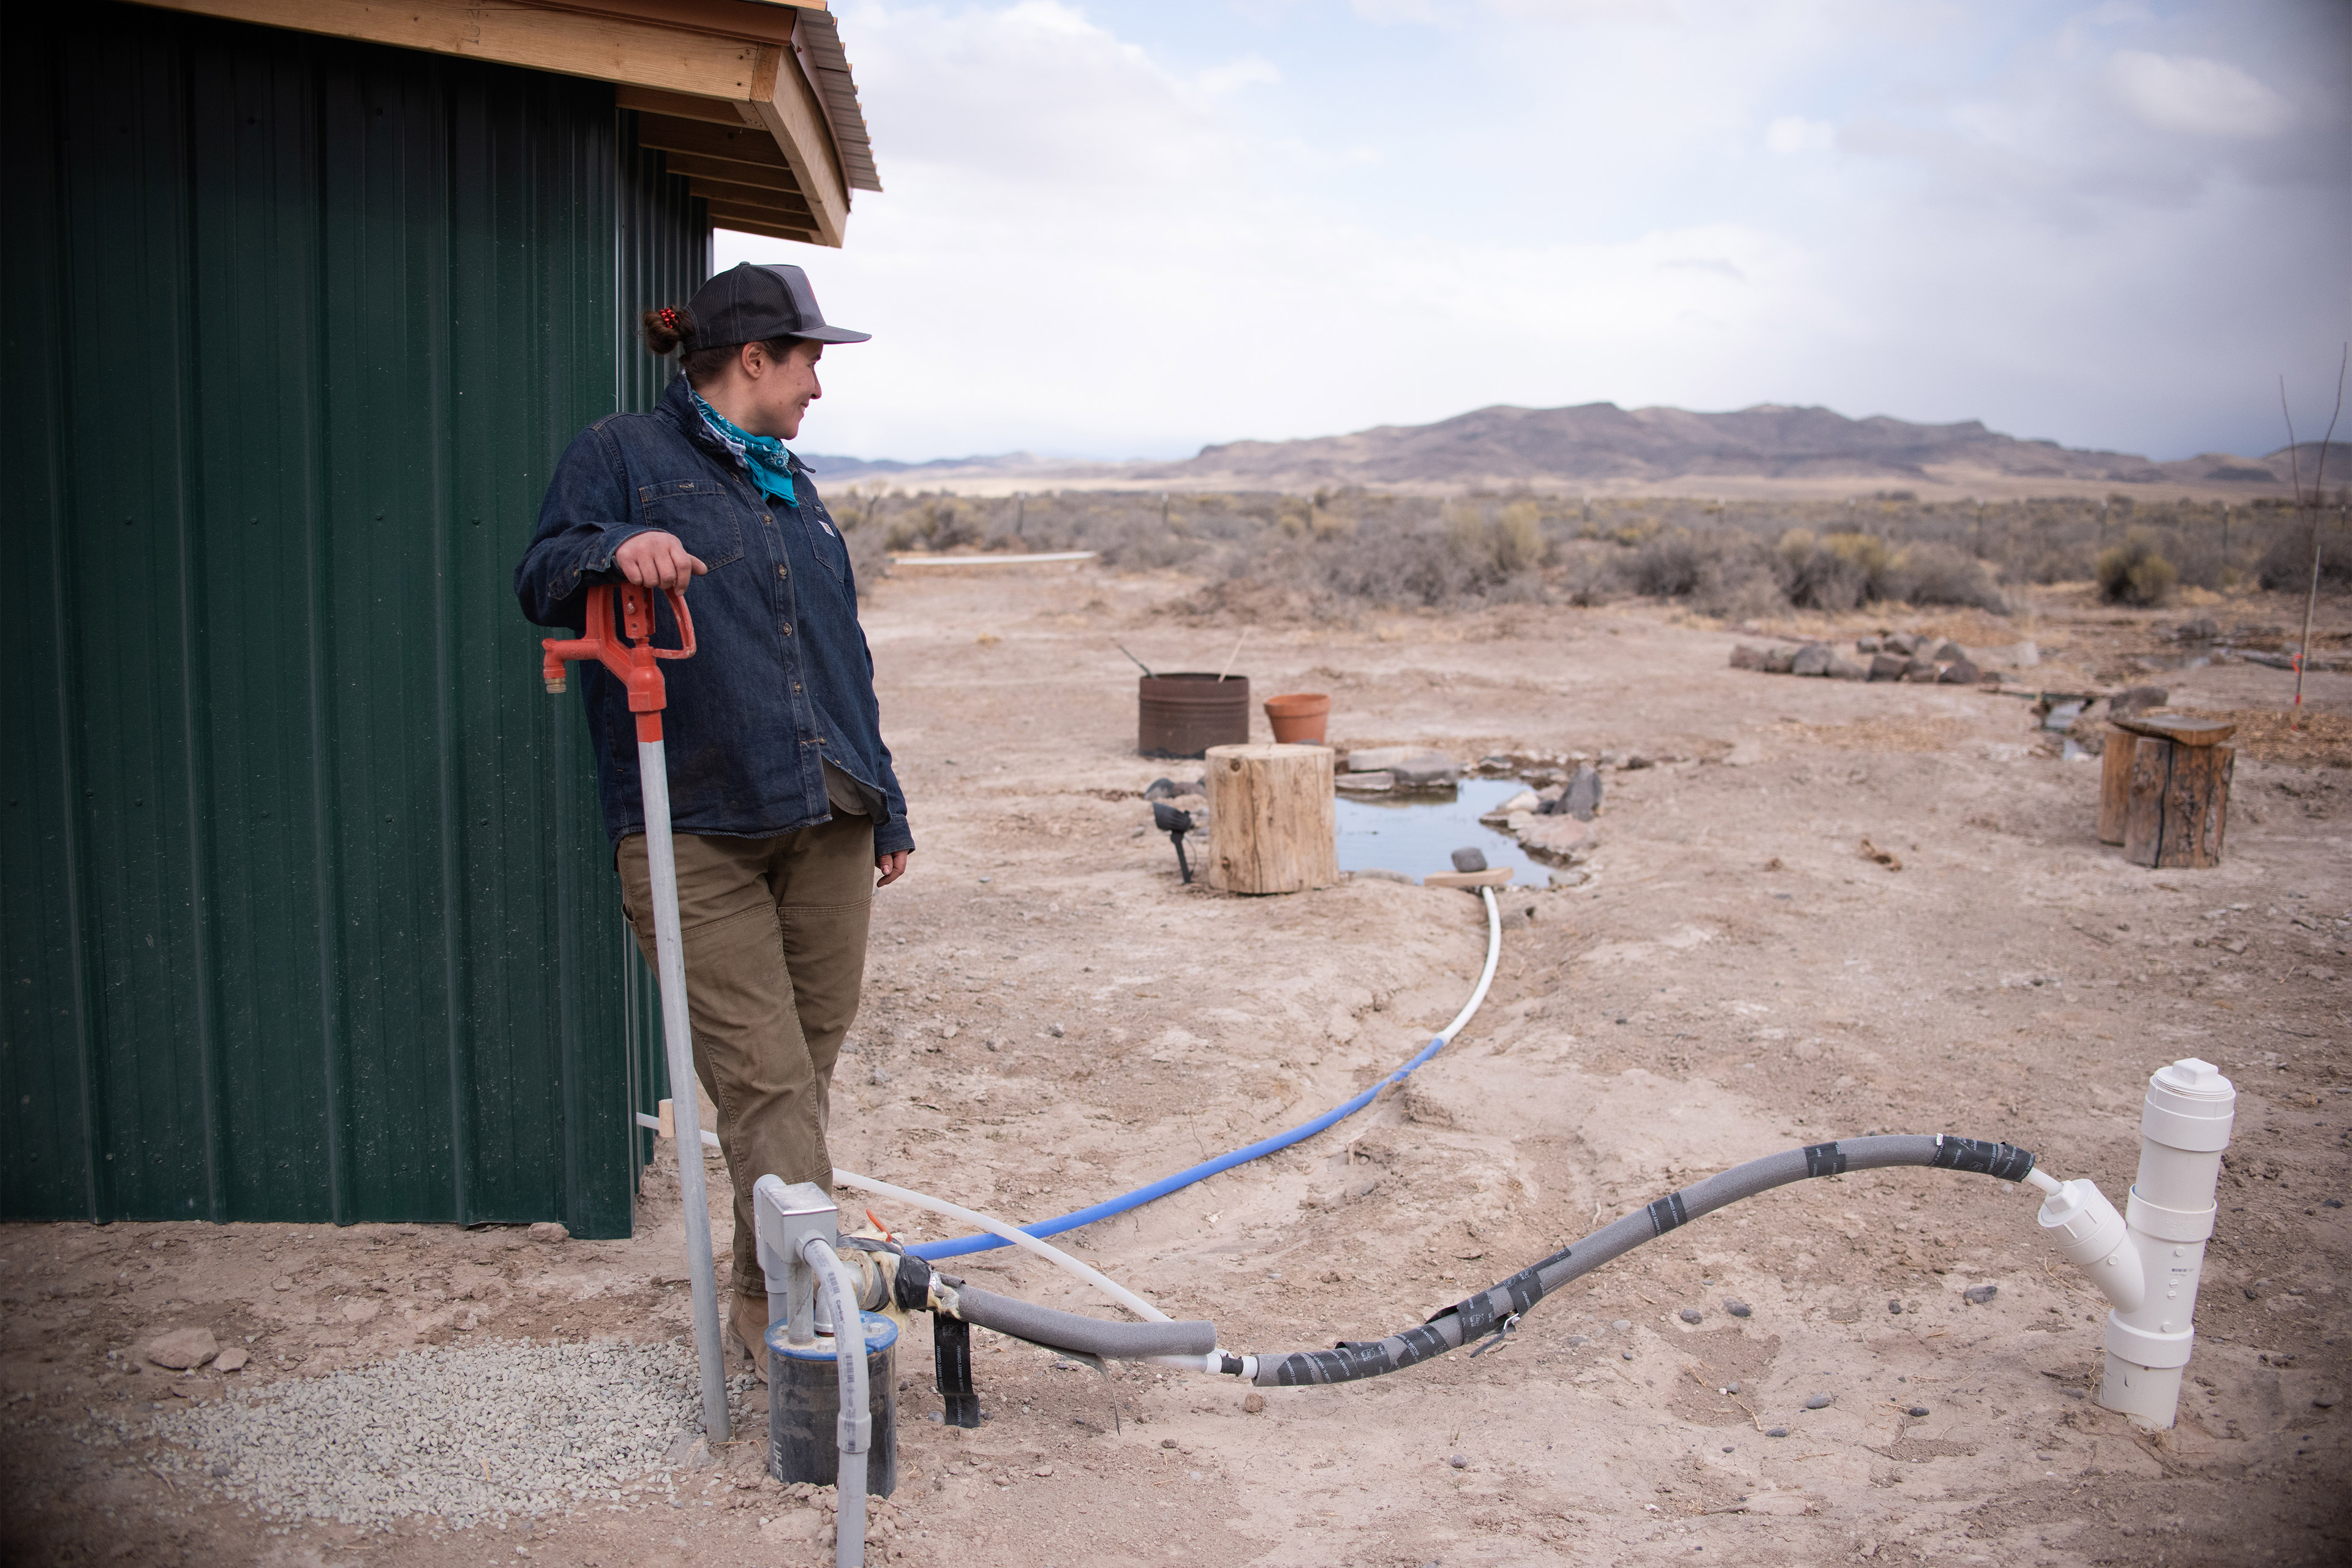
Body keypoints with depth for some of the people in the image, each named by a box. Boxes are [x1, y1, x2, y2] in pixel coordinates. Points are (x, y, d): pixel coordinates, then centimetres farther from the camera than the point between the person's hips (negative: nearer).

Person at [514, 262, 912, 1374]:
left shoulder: (791, 484, 23)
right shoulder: (622, 455, 4)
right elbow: (540, 583, -6)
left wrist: (885, 806, 23)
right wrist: (610, 548, -28)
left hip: (824, 823, 6)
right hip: (697, 832, -6)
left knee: (807, 1065, 8)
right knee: (765, 1082, -10)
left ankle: (772, 1305, 20)